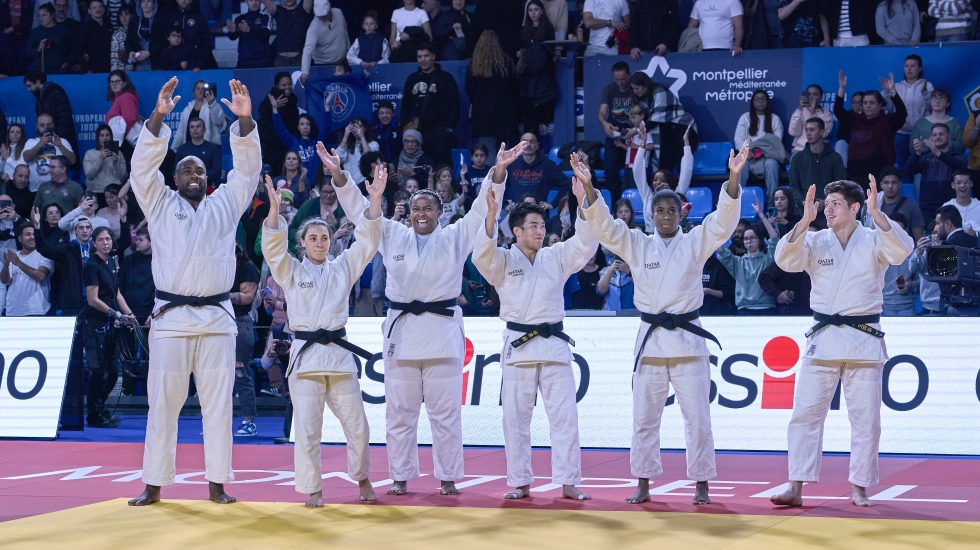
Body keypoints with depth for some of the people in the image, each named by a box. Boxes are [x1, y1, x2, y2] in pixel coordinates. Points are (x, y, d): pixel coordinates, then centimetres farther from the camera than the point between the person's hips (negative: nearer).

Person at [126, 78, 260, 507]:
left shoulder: (224, 205, 14)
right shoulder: (161, 206, 10)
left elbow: (247, 168, 4)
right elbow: (143, 167, -3)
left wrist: (244, 121, -11)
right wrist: (158, 117, -16)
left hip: (216, 318, 1)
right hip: (171, 318, -1)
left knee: (218, 402, 3)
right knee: (163, 403, -1)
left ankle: (217, 483, 9)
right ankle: (154, 485, 5)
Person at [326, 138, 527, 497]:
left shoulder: (455, 238, 6)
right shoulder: (392, 236, 9)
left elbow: (483, 208, -3)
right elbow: (359, 209, 4)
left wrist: (499, 171, -18)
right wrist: (338, 175, -9)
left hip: (442, 332, -2)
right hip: (401, 330, 2)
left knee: (445, 410, 1)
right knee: (399, 410, 6)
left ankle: (448, 478, 10)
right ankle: (401, 478, 15)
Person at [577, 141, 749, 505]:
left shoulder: (695, 243, 3)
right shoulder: (636, 245, 7)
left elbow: (724, 219, -9)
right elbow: (604, 226, -3)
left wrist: (734, 178, -25)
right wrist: (589, 189, -20)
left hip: (687, 339, -2)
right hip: (650, 340, 2)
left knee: (697, 417, 0)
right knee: (644, 417, 7)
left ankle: (701, 485, 8)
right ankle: (643, 485, 16)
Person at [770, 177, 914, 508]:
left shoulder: (873, 240, -1)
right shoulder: (815, 241, 4)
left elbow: (901, 251, -20)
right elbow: (786, 260, -12)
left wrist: (876, 214, -31)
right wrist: (805, 222, -23)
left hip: (863, 340, -1)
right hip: (823, 339, 1)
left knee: (866, 418, 5)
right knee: (806, 413, -3)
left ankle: (859, 488, 16)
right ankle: (796, 488, -1)